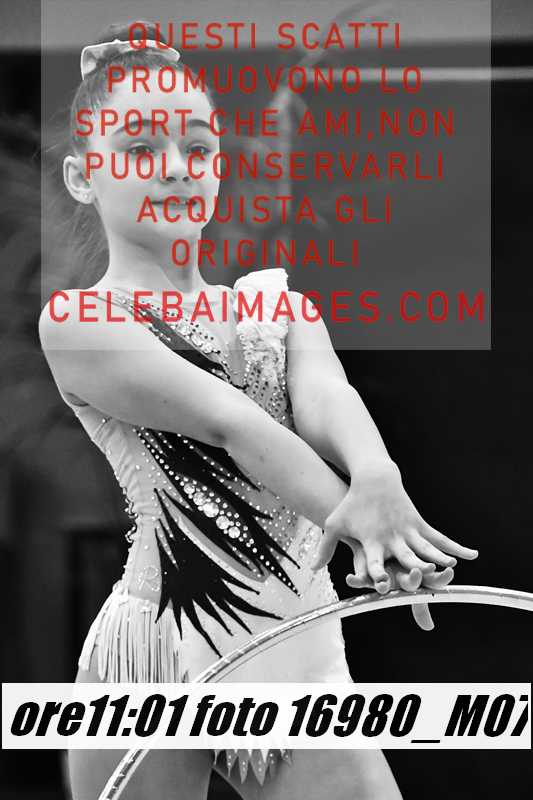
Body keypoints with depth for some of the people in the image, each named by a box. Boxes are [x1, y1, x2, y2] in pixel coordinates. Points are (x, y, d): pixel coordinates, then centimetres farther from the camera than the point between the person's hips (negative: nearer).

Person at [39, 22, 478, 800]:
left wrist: (378, 481, -34)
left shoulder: (276, 301, 11)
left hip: (304, 653, 4)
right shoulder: (77, 321, -5)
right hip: (159, 656, -4)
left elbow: (326, 396, -12)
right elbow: (232, 425, -20)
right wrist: (369, 526, -31)